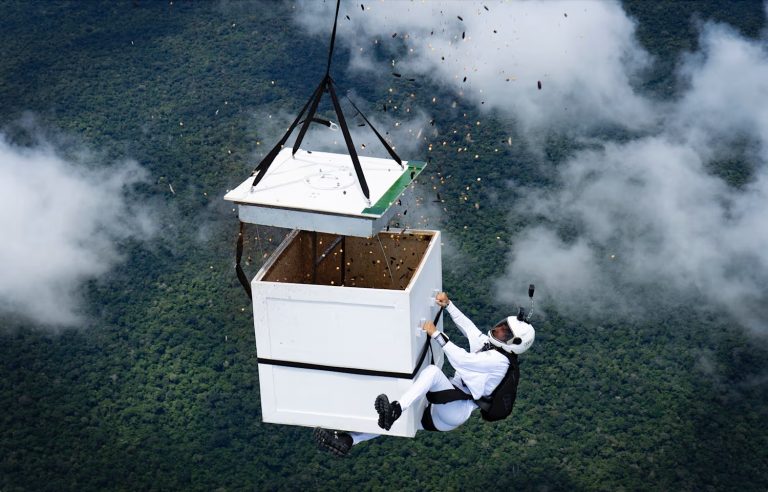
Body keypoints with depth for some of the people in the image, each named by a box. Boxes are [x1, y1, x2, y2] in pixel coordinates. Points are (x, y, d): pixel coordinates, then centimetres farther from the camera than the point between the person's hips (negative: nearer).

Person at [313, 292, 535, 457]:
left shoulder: (499, 361, -11)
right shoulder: (486, 343, 16)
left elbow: (461, 360, -20)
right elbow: (466, 324, 24)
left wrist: (436, 334, -17)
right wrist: (448, 304, 10)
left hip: (456, 411, -9)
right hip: (440, 410, 9)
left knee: (432, 370, -32)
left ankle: (395, 411, -46)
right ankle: (346, 440, -14)